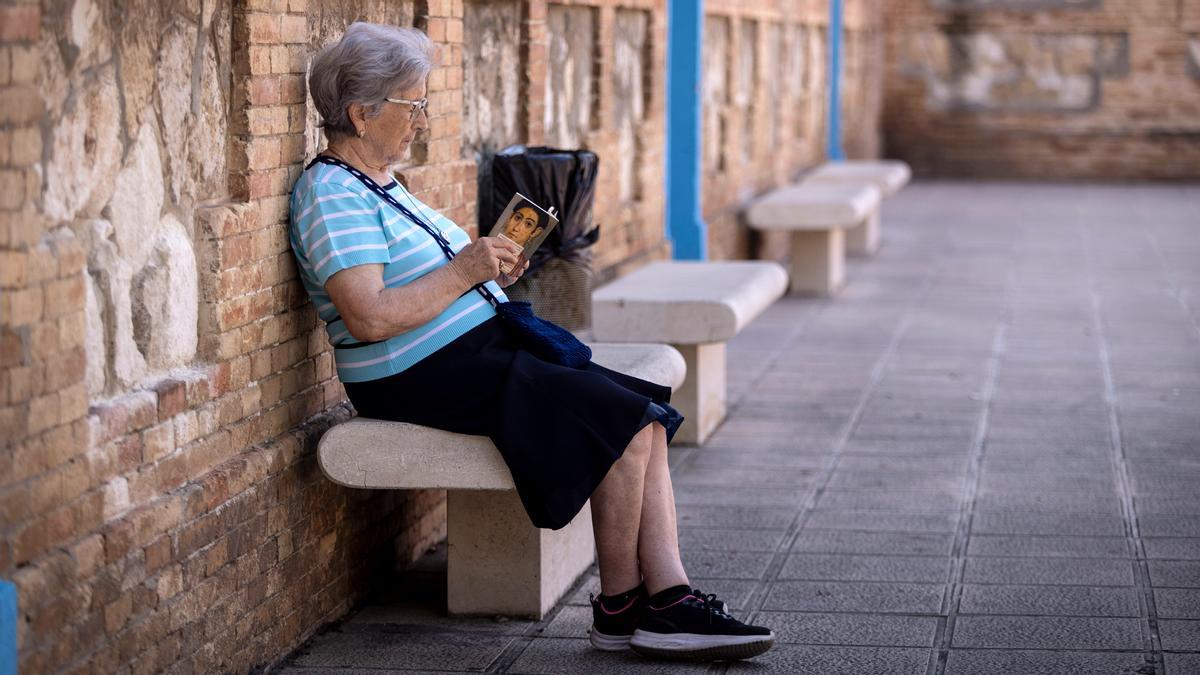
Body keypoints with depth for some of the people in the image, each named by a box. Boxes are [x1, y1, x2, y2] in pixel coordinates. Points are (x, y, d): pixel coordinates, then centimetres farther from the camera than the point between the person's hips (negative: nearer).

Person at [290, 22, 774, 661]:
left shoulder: (378, 185, 19)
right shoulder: (331, 194, -13)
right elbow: (369, 319, -24)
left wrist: (491, 268, 8)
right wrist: (464, 270, -18)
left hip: (483, 348, 10)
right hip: (427, 378, -10)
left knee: (646, 418, -6)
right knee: (627, 422, -18)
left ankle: (669, 596, -13)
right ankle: (618, 604, -4)